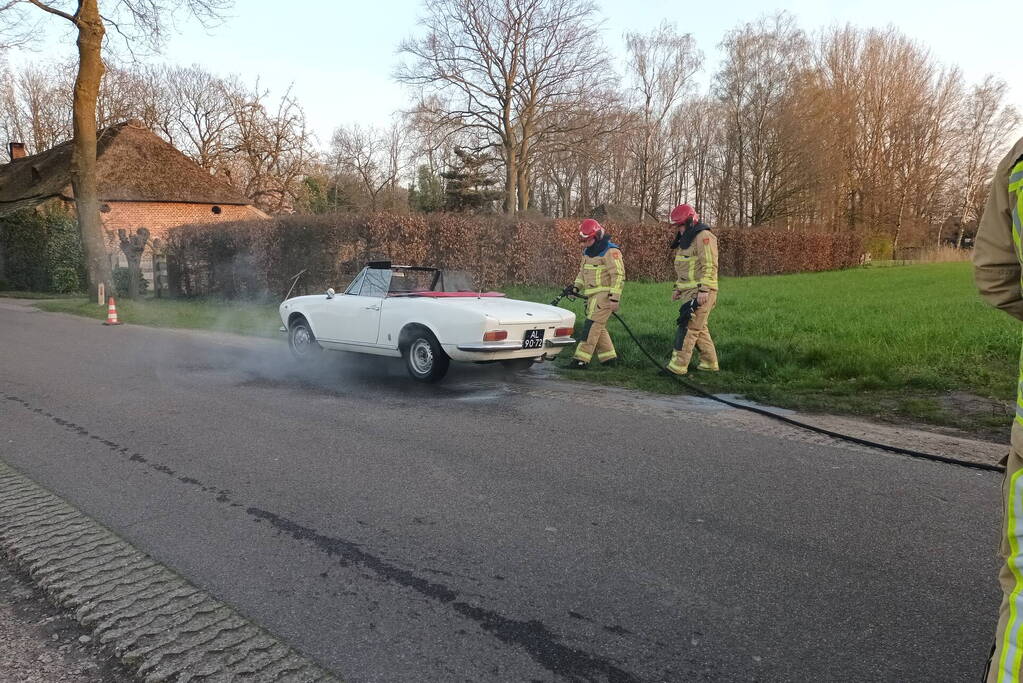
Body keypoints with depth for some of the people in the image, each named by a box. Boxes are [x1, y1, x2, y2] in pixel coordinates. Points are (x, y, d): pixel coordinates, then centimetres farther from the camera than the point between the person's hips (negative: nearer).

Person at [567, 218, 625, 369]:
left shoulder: (610, 251, -14)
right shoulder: (587, 252, 15)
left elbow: (618, 275, -17)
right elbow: (583, 271, 24)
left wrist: (614, 298, -20)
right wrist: (576, 286, 8)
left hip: (604, 295, -9)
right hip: (593, 295, 9)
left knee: (592, 326, -12)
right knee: (599, 328, 13)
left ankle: (581, 360, -12)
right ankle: (609, 357, 22)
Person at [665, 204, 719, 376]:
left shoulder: (704, 237, -13)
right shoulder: (686, 240, 19)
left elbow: (709, 266, -20)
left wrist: (704, 290, -24)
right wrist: (678, 288, 22)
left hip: (701, 292, -10)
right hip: (689, 291, 10)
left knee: (688, 327, -11)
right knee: (699, 328, 13)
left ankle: (678, 366, -10)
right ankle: (710, 363, 22)